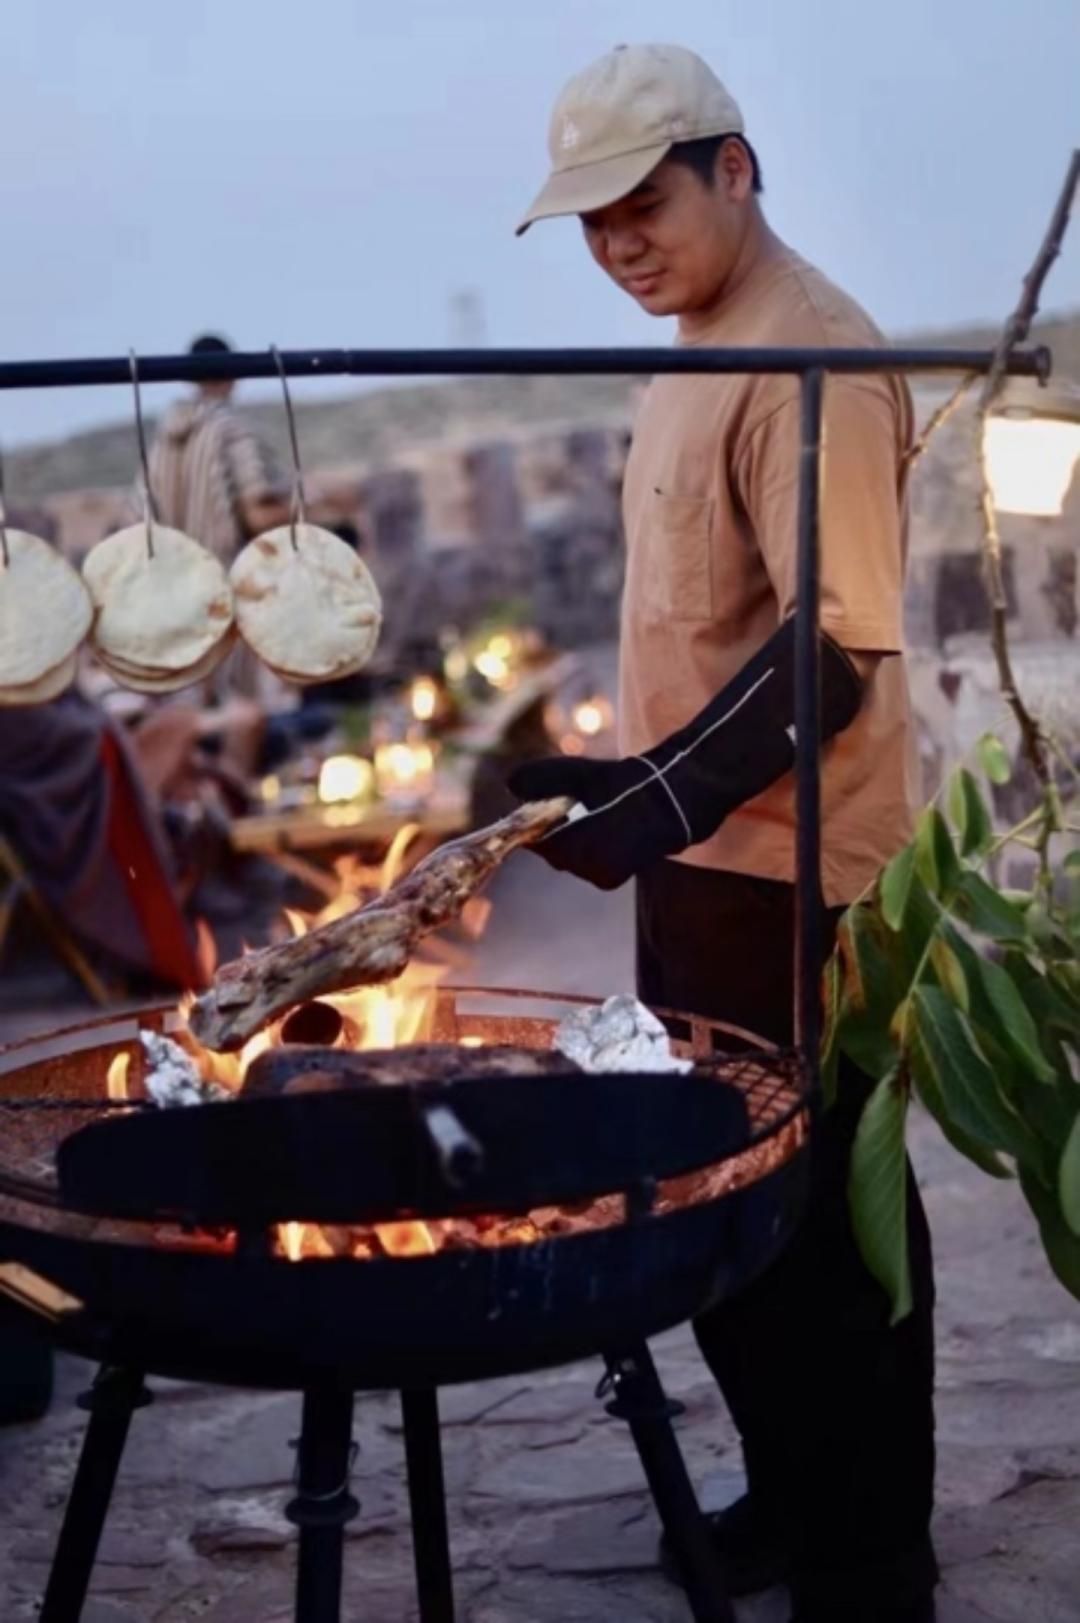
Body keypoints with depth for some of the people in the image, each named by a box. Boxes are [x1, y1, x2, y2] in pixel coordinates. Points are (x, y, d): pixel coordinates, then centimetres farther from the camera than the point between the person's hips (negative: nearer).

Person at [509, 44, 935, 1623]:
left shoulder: (812, 356, -16)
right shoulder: (697, 349, 13)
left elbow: (837, 645, -23)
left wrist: (667, 797, -30)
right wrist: (641, 797, 17)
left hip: (790, 875, -9)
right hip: (702, 857, 9)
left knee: (820, 1228, 2)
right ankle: (786, 1496, 35)